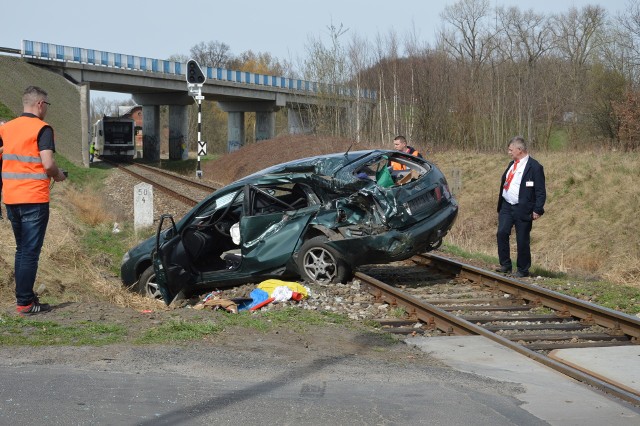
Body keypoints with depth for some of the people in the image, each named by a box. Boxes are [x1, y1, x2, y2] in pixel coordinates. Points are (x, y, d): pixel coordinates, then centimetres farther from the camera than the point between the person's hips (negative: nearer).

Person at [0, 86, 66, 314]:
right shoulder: (42, 128, -9)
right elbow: (48, 164, -19)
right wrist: (58, 175, 1)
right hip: (34, 199, -6)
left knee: (22, 250, 17)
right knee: (30, 252, -1)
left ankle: (24, 296, 22)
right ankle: (25, 303, 0)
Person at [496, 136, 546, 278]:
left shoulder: (534, 167, -8)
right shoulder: (512, 164, 15)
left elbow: (540, 191, -10)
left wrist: (538, 210, -17)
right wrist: (500, 205, 15)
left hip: (523, 210, -6)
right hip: (507, 206, 6)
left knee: (522, 240, -1)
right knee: (502, 233, -7)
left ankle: (522, 270, 11)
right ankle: (505, 265, 3)